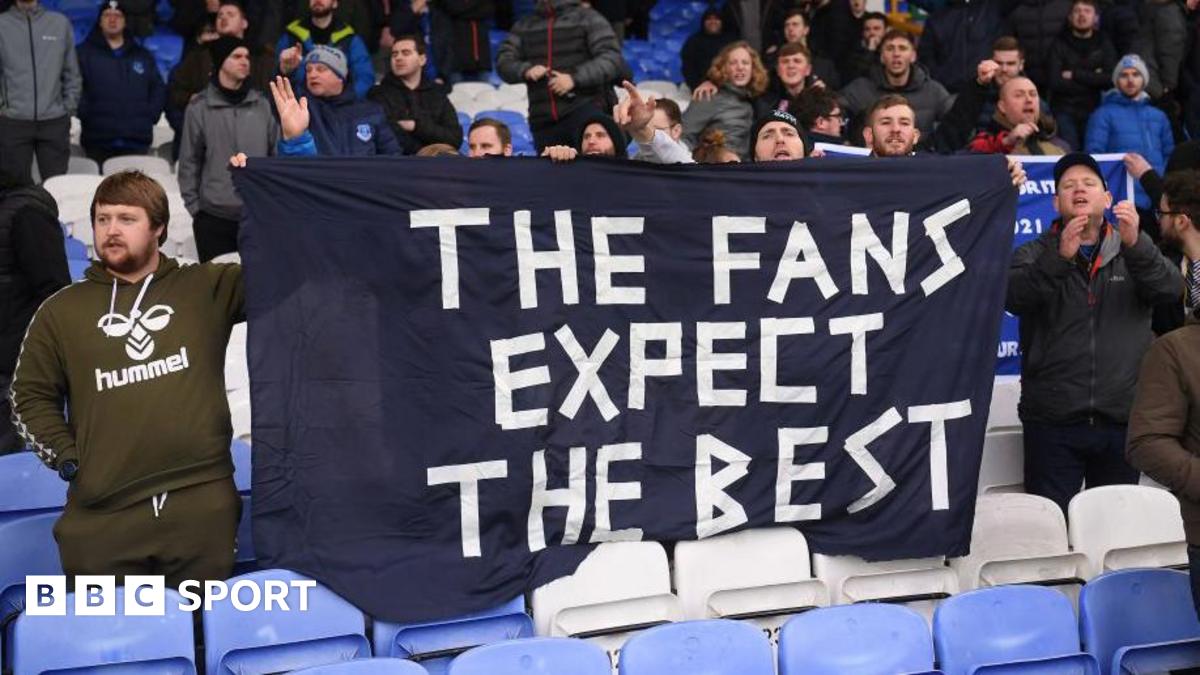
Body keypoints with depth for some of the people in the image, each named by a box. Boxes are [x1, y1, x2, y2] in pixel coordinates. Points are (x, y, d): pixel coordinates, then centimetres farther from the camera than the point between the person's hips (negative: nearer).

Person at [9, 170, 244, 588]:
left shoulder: (206, 287, 8)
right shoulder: (61, 311, 11)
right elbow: (31, 396, 16)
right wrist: (69, 460, 2)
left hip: (202, 503, -1)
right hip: (102, 516, 1)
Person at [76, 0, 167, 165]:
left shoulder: (143, 56, 19)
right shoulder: (85, 53, 8)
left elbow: (159, 90, 19)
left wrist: (150, 116, 5)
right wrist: (85, 114, -10)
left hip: (137, 141, 3)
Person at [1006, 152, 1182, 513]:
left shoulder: (1134, 252, 12)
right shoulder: (1035, 254, 8)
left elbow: (1170, 288, -6)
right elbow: (1014, 296, -11)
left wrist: (1136, 243, -24)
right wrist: (1059, 257, -27)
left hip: (1121, 419, 2)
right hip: (1052, 422, -2)